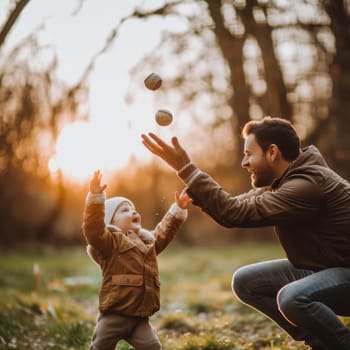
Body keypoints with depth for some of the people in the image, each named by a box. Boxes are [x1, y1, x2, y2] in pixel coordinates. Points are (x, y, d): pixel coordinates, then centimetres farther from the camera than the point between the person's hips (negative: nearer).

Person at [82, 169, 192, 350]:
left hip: (140, 316, 6)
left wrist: (178, 209, 23)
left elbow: (164, 231, 30)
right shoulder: (110, 241, -8)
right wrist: (95, 197, -35)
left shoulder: (148, 242, 16)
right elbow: (93, 229, -25)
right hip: (113, 315, -5)